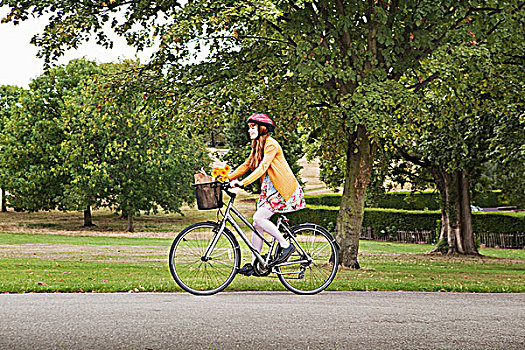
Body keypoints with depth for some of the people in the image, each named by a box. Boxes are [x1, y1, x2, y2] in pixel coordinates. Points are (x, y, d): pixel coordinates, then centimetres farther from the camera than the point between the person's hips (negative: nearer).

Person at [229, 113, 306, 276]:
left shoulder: (271, 144, -16)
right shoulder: (257, 146, 14)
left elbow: (263, 167, -26)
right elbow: (246, 165, 16)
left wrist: (243, 183, -35)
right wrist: (227, 178, 6)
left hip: (283, 191, -9)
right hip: (269, 189, 9)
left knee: (259, 218, -20)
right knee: (257, 224, 3)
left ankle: (286, 245, -9)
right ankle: (255, 263, 8)